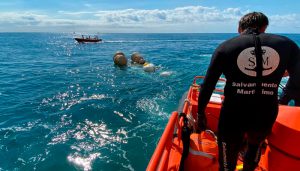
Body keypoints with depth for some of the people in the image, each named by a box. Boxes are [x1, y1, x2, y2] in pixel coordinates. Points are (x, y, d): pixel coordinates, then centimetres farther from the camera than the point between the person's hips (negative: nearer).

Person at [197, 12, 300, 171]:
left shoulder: (226, 46, -3)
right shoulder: (287, 44, 1)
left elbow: (208, 85, -4)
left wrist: (201, 113, 6)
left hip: (233, 115, -2)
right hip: (266, 115, 3)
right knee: (255, 146, 35)